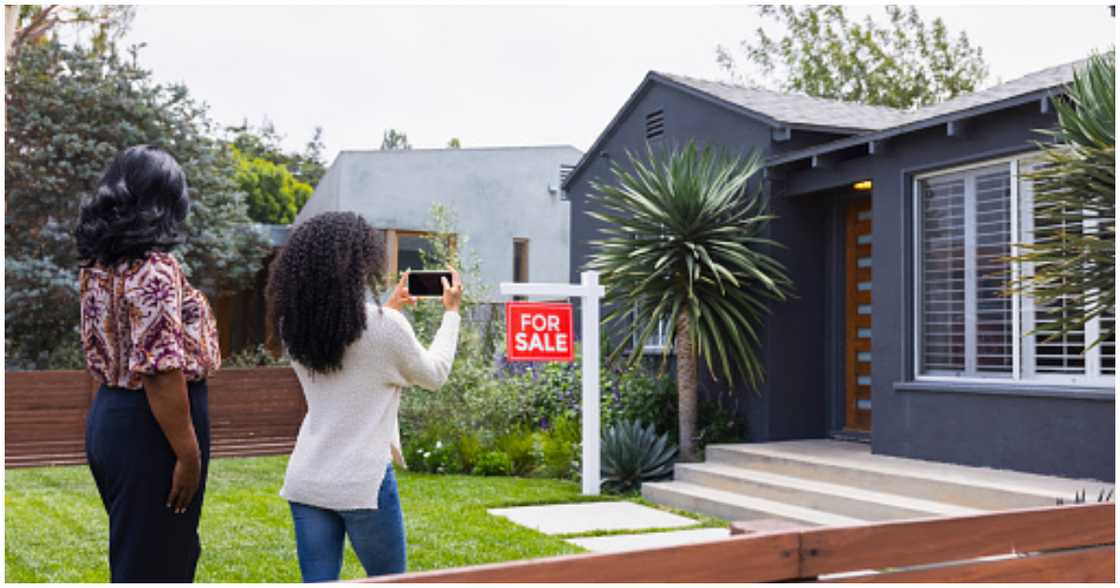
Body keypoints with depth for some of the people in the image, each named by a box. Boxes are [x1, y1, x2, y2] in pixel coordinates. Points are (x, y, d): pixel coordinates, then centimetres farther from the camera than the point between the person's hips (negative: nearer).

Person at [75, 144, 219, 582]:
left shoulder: (98, 263, 8)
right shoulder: (154, 269, -19)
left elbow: (103, 348, 14)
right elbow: (161, 372, -23)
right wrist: (189, 452, -19)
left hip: (109, 413, 9)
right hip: (151, 428, -9)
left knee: (132, 549, 22)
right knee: (156, 561, 4)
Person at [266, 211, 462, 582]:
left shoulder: (294, 326, 2)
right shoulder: (385, 327, -14)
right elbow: (434, 375, 4)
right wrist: (451, 313, 15)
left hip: (306, 480, 5)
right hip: (363, 482, -5)